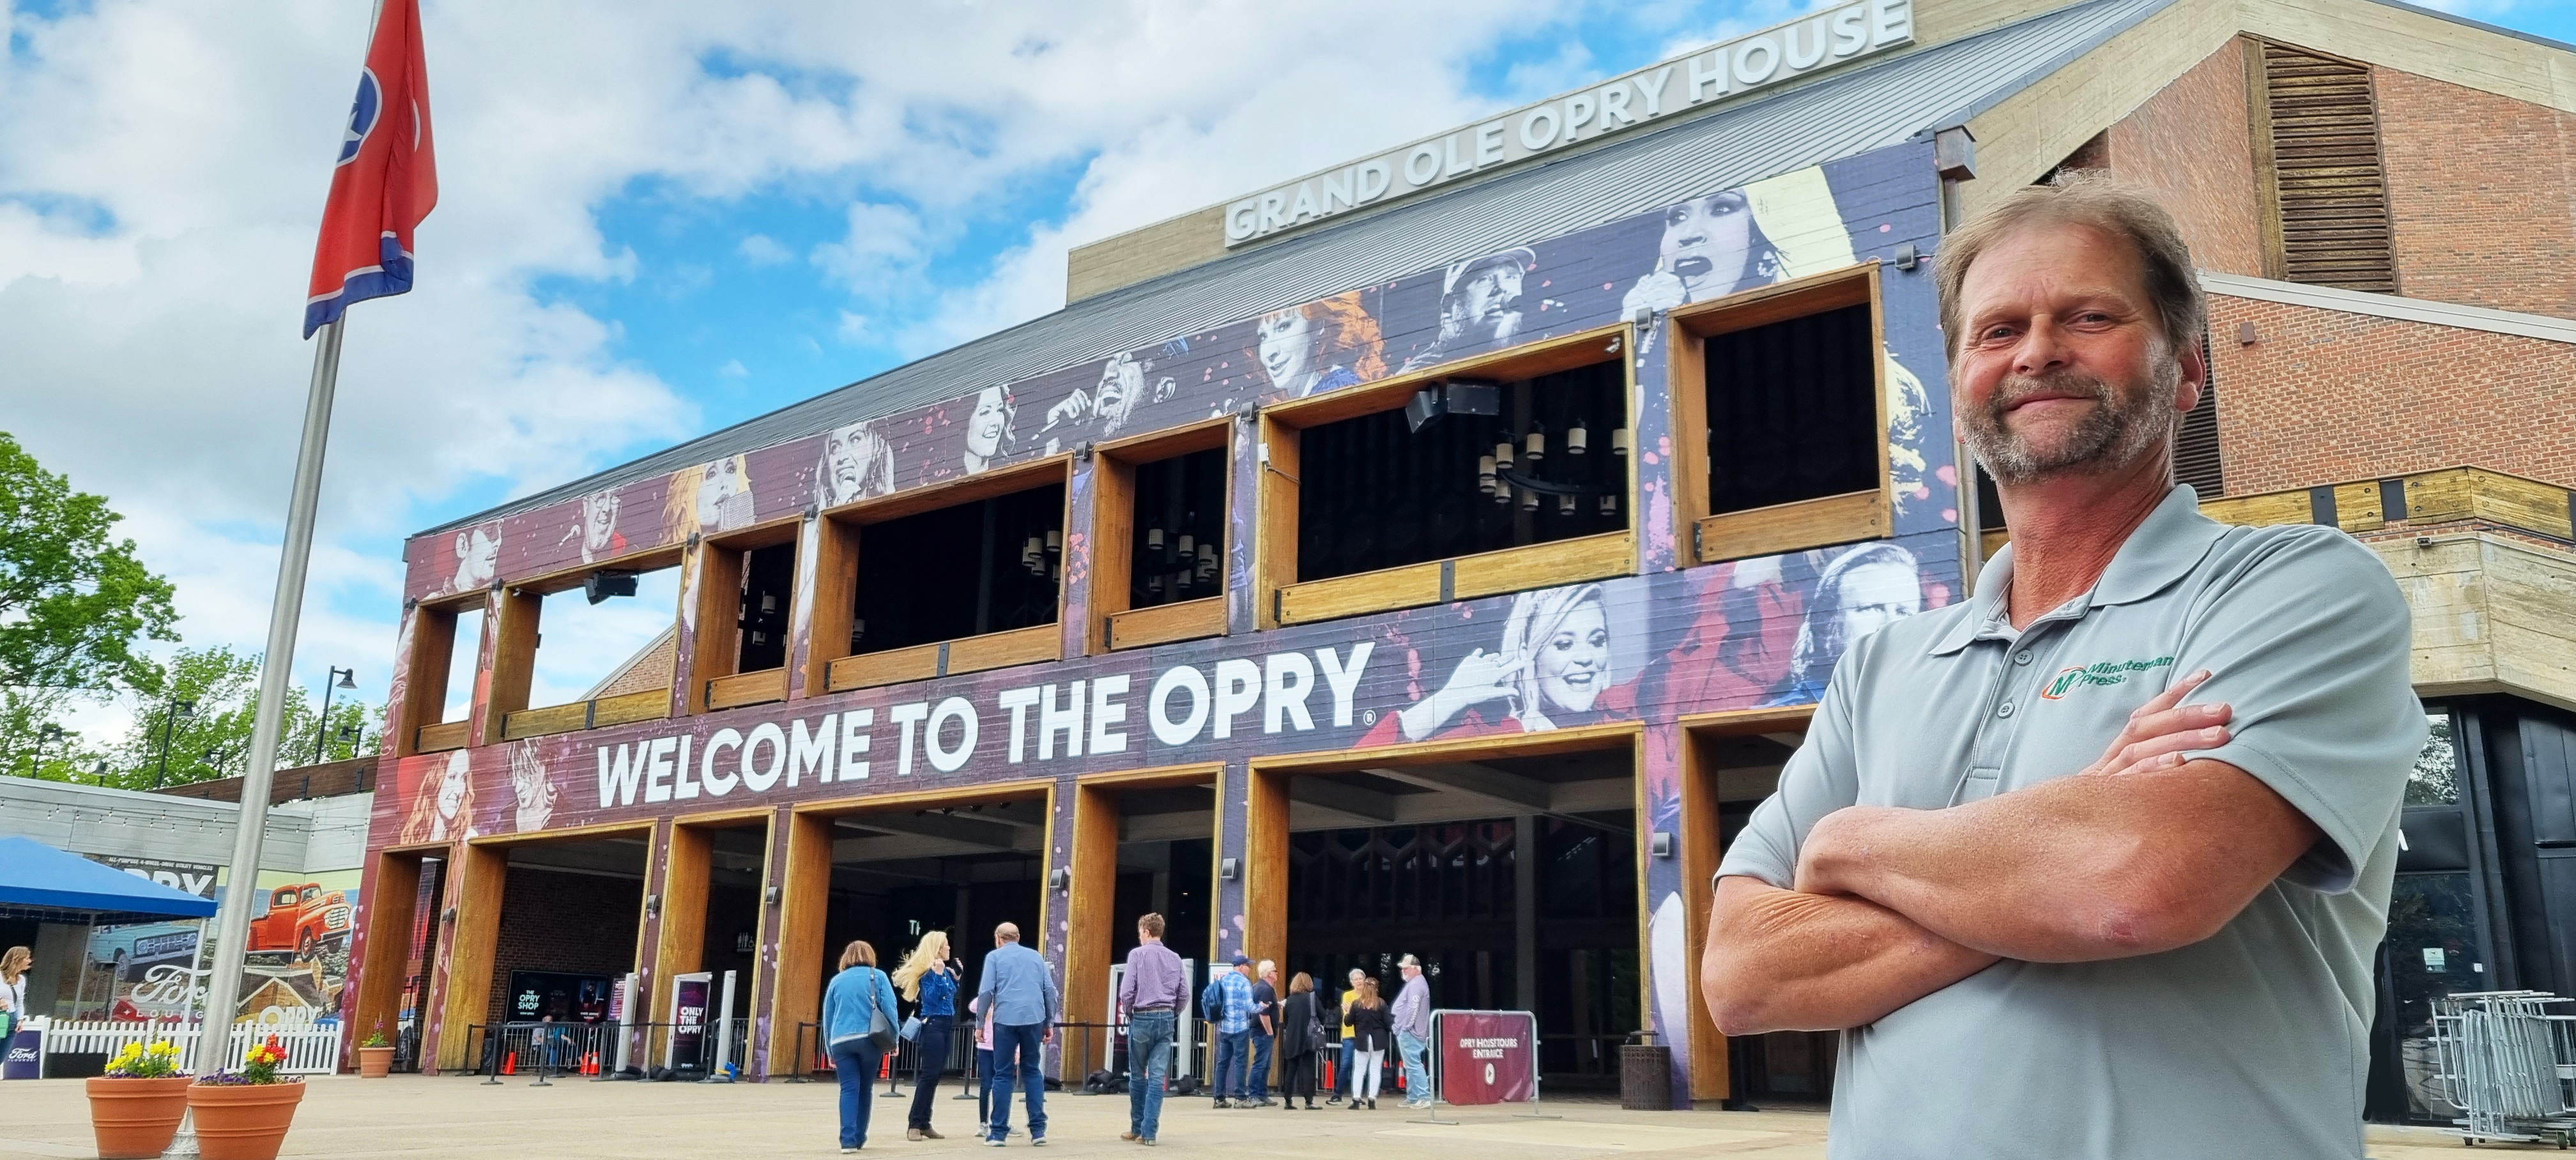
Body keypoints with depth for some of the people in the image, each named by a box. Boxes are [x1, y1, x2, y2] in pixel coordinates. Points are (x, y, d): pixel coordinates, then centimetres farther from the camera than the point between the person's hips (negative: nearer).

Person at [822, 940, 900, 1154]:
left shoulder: (836, 980, 15)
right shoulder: (877, 976, 8)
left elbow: (827, 1016, 17)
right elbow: (889, 1009, -1)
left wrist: (831, 1051, 21)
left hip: (841, 1042, 1)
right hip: (869, 1039, -1)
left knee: (849, 1089, -1)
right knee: (865, 1089, 12)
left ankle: (849, 1140, -12)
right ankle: (859, 1138, 19)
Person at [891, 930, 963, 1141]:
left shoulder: (945, 971, 13)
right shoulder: (927, 972, -10)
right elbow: (930, 999, -20)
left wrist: (956, 978, 13)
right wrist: (938, 975, -26)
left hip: (945, 1026, 9)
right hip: (932, 1026, -9)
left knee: (935, 1075, 8)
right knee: (929, 1074, -12)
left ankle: (924, 1123, 12)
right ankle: (914, 1125, -9)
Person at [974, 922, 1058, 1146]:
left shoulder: (994, 957, 8)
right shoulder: (1036, 956, 17)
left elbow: (986, 992, -2)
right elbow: (1050, 990, 11)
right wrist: (1049, 1023, 15)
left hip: (1005, 1020, -3)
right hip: (1034, 1019, 3)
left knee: (1003, 1074, 4)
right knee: (1032, 1071, 12)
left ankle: (998, 1132, 4)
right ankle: (1038, 1130, 5)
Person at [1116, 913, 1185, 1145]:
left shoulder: (1137, 954, -5)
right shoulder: (1175, 958, 8)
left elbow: (1126, 991, -9)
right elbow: (1182, 994, 7)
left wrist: (1128, 1013, 6)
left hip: (1142, 1019, -3)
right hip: (1166, 1019, 3)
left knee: (1138, 1076, 10)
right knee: (1157, 1077, 0)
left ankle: (1138, 1129, 17)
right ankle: (1149, 1132, -4)